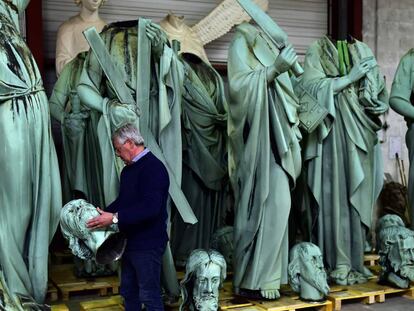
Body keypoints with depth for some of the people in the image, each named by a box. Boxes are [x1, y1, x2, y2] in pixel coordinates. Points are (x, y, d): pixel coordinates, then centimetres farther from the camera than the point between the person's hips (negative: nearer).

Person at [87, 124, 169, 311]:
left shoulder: (153, 168, -18)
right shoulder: (128, 170, 13)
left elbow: (150, 207, -29)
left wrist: (115, 218, -28)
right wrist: (102, 215, 8)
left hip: (147, 244, -10)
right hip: (130, 242, 10)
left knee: (149, 295, -1)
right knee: (128, 292, 18)